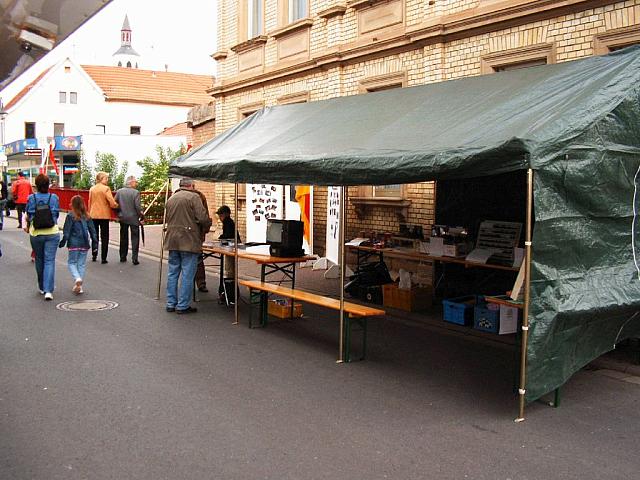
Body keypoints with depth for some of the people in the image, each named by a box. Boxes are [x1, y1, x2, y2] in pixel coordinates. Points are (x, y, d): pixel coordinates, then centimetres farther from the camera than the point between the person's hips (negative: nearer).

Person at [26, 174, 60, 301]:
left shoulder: (31, 198, -4)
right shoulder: (54, 197, -4)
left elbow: (28, 217, 2)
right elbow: (56, 215, 4)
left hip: (35, 234, 1)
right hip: (52, 233, -1)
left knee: (39, 260, 17)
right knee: (49, 261, -1)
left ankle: (42, 287, 31)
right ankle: (48, 290, -12)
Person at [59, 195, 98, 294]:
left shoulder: (70, 216, -7)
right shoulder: (87, 217, 5)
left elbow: (67, 230, -8)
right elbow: (92, 230, 8)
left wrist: (63, 241, -1)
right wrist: (94, 242, 14)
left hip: (74, 243, -4)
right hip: (84, 244, 4)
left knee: (71, 262, 7)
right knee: (82, 264, 9)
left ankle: (77, 278, -19)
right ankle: (79, 286, 10)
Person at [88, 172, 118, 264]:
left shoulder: (92, 189, 4)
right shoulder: (106, 189, -12)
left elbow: (90, 202, 11)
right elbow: (112, 203, -17)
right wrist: (117, 206, 3)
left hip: (93, 215, 5)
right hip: (104, 215, -5)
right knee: (104, 237, 2)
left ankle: (94, 255, 21)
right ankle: (103, 258, 1)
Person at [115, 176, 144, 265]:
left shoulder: (119, 191, 2)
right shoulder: (136, 192, -12)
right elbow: (137, 206, -17)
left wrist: (118, 213, 14)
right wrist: (141, 215, -4)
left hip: (123, 218, 5)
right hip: (133, 218, -5)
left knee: (123, 238, 15)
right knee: (135, 238, 1)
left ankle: (122, 257, 20)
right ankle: (134, 258, -5)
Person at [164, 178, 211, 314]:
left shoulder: (171, 198, 16)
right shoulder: (193, 197, -7)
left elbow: (168, 219, 17)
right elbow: (202, 217, -15)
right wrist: (207, 226, 4)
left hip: (172, 240, 7)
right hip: (189, 240, -7)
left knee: (173, 272, 13)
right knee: (187, 274, -1)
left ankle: (171, 304, 19)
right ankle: (183, 305, 2)